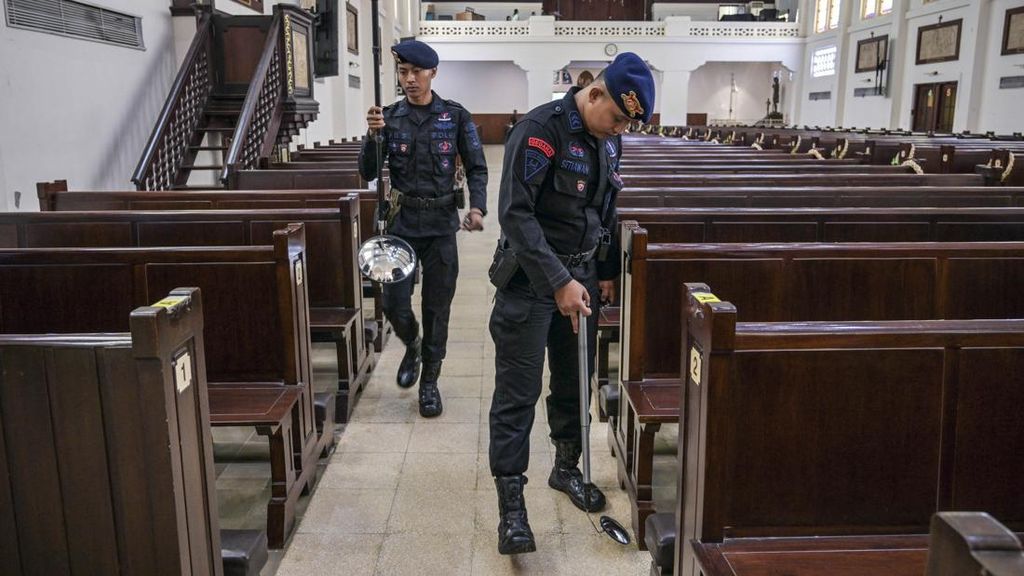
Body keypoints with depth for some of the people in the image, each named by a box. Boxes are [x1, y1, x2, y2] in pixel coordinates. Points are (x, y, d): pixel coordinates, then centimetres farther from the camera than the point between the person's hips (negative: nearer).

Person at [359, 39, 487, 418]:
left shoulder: (456, 117, -1)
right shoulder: (389, 117, 2)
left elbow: (476, 168, 0)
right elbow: (368, 173, -1)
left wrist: (477, 207, -16)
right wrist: (373, 136, -18)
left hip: (441, 224, -1)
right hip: (401, 222, 1)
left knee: (437, 307, 5)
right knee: (394, 304, 0)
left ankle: (429, 382, 21)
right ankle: (412, 346, 35)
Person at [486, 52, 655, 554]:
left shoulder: (609, 139, 7)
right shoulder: (540, 130, -18)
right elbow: (516, 213, -23)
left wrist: (607, 272, 14)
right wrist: (558, 281, -24)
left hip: (582, 275, 7)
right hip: (530, 280, -7)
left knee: (574, 382, 17)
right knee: (517, 394, -2)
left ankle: (566, 468, 37)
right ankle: (511, 506, 5)